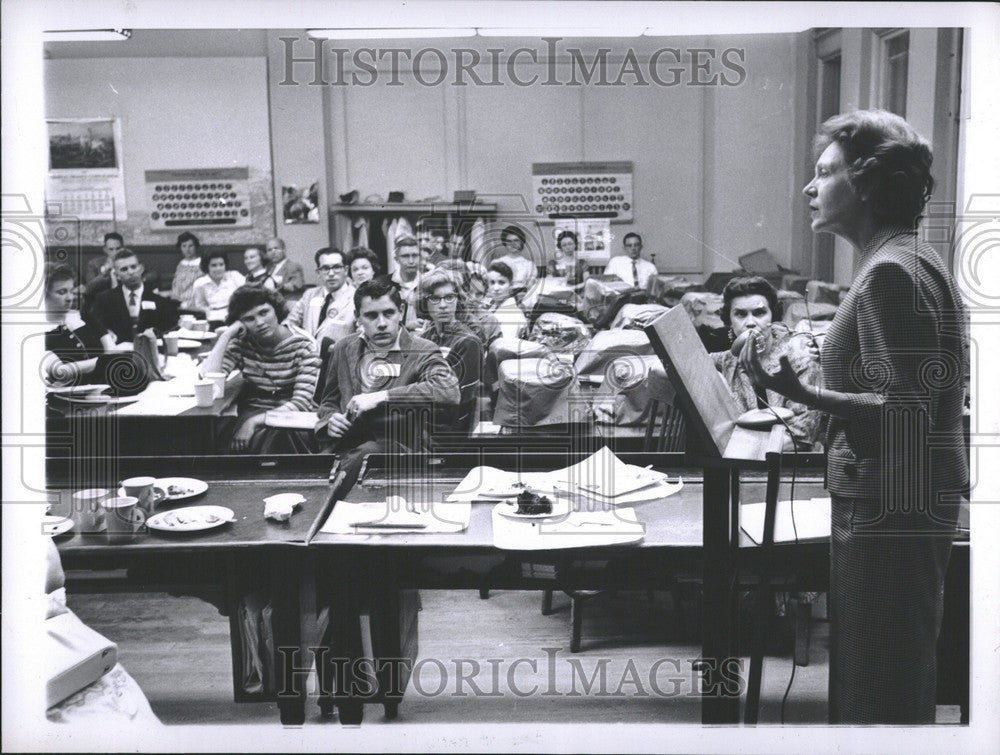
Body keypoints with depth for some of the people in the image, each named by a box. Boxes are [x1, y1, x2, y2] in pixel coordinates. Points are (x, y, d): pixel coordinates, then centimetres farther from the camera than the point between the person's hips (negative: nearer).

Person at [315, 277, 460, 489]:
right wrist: (329, 420, 3)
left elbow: (450, 391, -21)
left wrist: (382, 397, -23)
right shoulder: (344, 349, 15)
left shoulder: (422, 352, 0)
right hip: (344, 446, 3)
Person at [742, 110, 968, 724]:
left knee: (880, 695, -1)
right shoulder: (914, 259, 14)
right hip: (903, 504, 11)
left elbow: (906, 412, -24)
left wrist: (806, 395, -31)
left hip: (891, 512, -11)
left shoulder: (891, 272, -18)